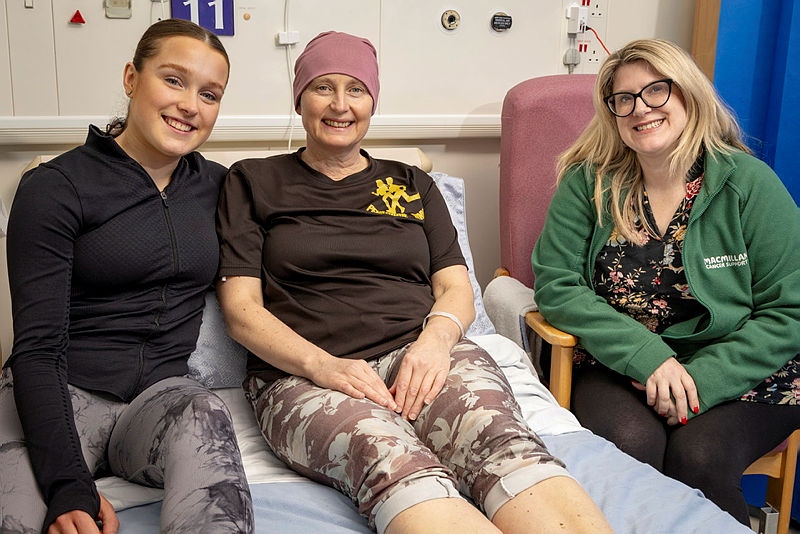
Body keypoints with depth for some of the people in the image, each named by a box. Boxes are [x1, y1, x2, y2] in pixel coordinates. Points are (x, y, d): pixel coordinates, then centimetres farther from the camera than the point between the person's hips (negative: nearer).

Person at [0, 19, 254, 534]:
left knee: (204, 414, -33)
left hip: (163, 390, 4)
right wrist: (68, 486, -22)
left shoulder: (216, 184, 11)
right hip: (62, 391, -3)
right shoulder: (55, 187, -4)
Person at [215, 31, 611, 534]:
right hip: (301, 374, -2)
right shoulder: (254, 183, 16)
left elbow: (456, 287, 17)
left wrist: (436, 337, -9)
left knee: (504, 443, -34)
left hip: (423, 354, 3)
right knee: (397, 467, -38)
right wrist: (323, 365, -13)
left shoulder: (414, 184, 25)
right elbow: (241, 307, 6)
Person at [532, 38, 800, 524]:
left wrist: (703, 380, -18)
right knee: (629, 443, -29)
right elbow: (557, 285, -5)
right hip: (619, 366, 1)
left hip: (738, 371, 0)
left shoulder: (750, 184, -3)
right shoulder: (588, 183, 1)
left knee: (697, 457, -29)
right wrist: (648, 357, -17)